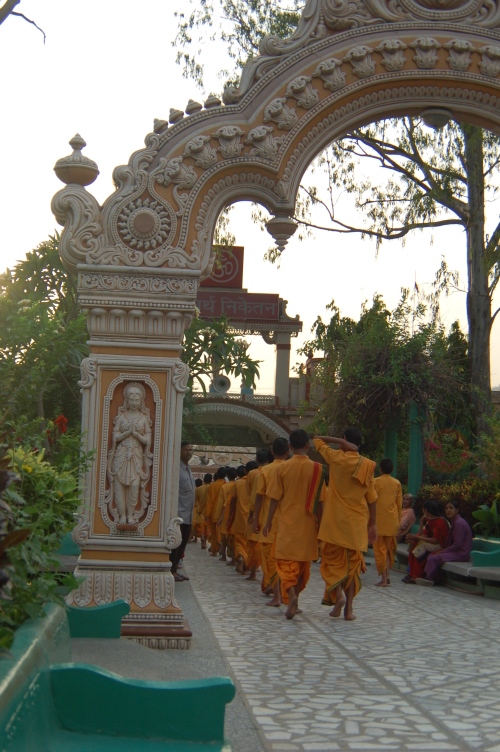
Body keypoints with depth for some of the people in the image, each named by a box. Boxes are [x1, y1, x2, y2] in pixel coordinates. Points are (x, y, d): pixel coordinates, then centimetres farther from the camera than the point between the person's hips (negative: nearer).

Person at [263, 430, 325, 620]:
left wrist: (268, 521, 6)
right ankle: (293, 602, 19)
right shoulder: (316, 468, -4)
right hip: (307, 523, 1)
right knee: (303, 563, 14)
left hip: (287, 522, -1)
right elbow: (319, 500, 0)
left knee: (286, 562, 1)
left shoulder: (282, 468, -5)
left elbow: (275, 498, -3)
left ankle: (291, 596, -22)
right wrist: (319, 522, 11)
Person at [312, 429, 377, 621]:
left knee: (332, 559, 9)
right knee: (353, 562, 7)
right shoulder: (367, 465, 0)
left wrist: (341, 442, 0)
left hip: (334, 521, -2)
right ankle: (349, 609, 3)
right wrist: (373, 524, 9)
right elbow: (371, 497, 3)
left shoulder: (336, 458, -5)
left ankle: (338, 593, -14)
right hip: (357, 522, 2)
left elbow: (317, 440, 9)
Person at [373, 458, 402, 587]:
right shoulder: (397, 483, 5)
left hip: (379, 520, -4)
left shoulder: (376, 482, -7)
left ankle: (383, 579, -3)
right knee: (388, 548, 18)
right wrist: (398, 521, 16)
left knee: (380, 549, 0)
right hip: (392, 521, 4)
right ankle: (387, 576, 14)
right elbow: (399, 504, 8)